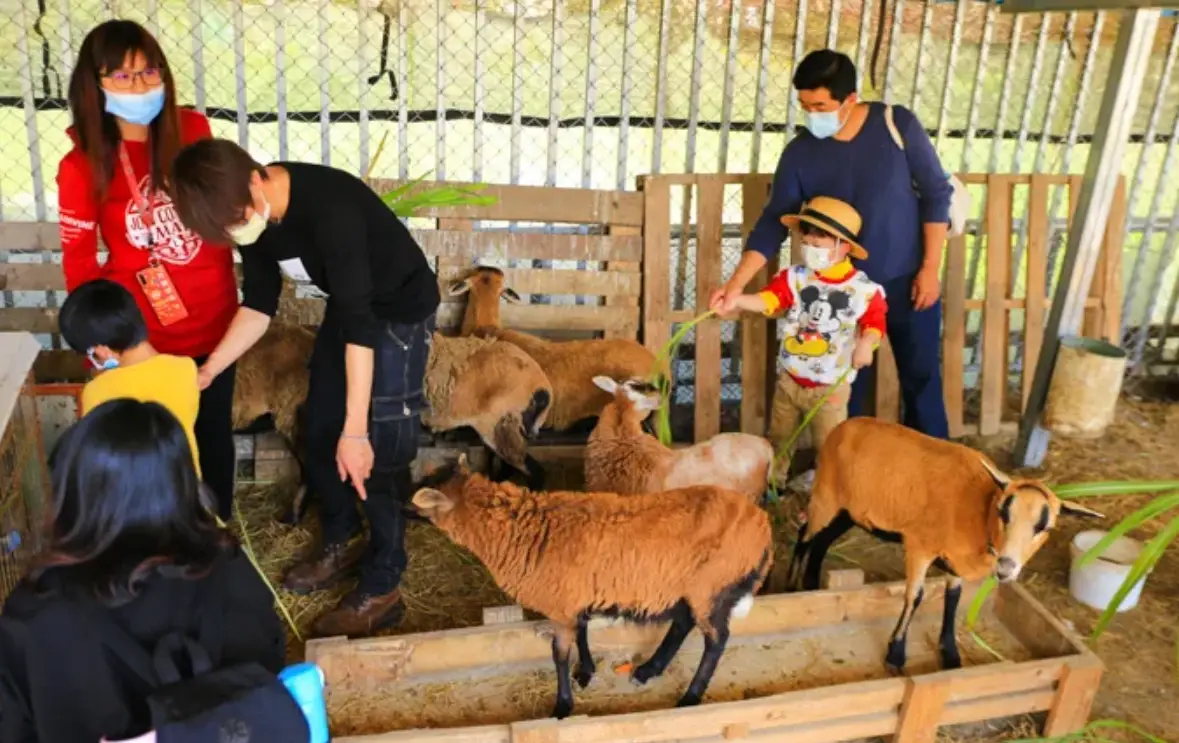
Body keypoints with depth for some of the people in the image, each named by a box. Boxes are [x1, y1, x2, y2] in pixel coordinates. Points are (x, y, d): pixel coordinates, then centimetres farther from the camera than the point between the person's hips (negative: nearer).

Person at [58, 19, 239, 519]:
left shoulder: (192, 130, -5)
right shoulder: (81, 167, -12)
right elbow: (79, 265, -6)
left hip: (213, 322, 3)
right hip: (143, 336, -3)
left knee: (214, 436, 18)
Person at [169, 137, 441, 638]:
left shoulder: (329, 208, -35)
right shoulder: (252, 209, -11)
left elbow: (361, 328, -35)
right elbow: (259, 304, 2)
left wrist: (355, 430, -34)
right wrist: (207, 372, -7)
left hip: (399, 313, -8)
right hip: (351, 305, 8)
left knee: (379, 452, -7)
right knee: (319, 431, 13)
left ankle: (381, 590, 8)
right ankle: (341, 541, 35)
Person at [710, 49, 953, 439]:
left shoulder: (897, 124, -13)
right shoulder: (800, 153, -10)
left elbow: (936, 195, -6)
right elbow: (773, 222, -9)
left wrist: (930, 268, -9)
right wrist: (736, 283, -21)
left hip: (908, 281, -1)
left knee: (921, 377, 12)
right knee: (846, 386, 10)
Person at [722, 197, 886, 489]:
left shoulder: (863, 288, -12)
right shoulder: (795, 277, -7)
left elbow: (875, 322, -8)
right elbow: (769, 299, -20)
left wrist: (867, 342, -29)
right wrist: (739, 300, -37)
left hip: (831, 385, -3)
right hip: (790, 377, 3)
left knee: (829, 444, 10)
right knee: (779, 435, 20)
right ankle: (772, 476, 40)